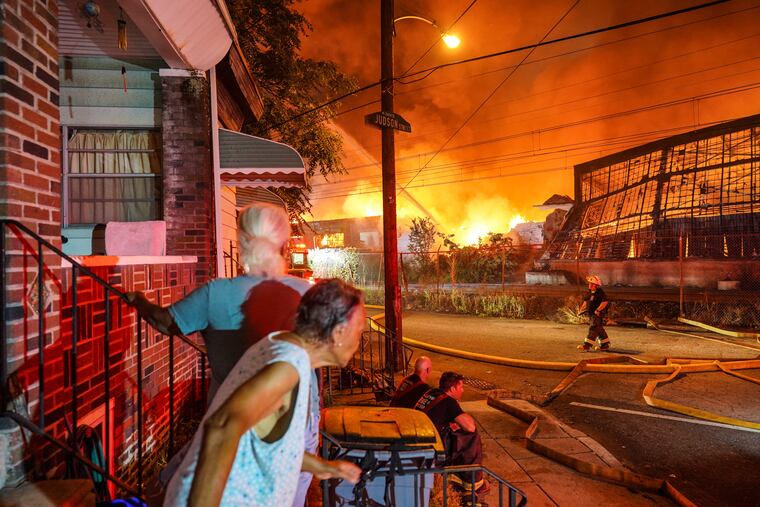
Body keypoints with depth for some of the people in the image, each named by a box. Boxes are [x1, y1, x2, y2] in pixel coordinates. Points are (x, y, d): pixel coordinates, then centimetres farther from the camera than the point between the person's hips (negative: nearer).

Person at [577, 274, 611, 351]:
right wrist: (582, 308, 10)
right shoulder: (589, 292, 10)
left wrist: (598, 310, -28)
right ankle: (605, 345, 29)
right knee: (599, 329, 17)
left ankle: (587, 345, -17)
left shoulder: (600, 293, -16)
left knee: (593, 328, -12)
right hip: (591, 314, 9)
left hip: (598, 314, -9)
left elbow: (605, 302, -25)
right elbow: (586, 301, 21)